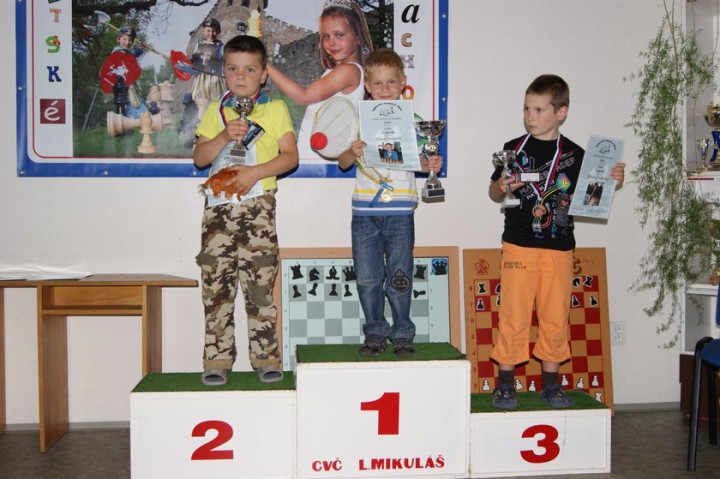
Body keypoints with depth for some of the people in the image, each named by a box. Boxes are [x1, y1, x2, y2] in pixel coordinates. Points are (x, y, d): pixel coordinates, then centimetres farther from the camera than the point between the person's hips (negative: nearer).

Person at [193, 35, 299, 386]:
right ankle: (217, 359, 7)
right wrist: (224, 137, -10)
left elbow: (290, 156, 0)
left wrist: (255, 172, -13)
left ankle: (265, 357, 6)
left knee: (259, 283, -3)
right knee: (216, 283, 0)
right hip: (218, 205, 3)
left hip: (258, 204, -2)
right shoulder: (216, 110, 15)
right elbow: (199, 158, 7)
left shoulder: (275, 109, 8)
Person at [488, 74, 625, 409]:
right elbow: (494, 193, 8)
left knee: (555, 316, 8)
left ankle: (551, 381, 22)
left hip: (559, 248, 2)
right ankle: (505, 382, 12)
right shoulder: (514, 149, 2)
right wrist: (501, 187, -13)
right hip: (519, 245, -1)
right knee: (513, 314, 0)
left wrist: (612, 183, -6)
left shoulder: (574, 155, 5)